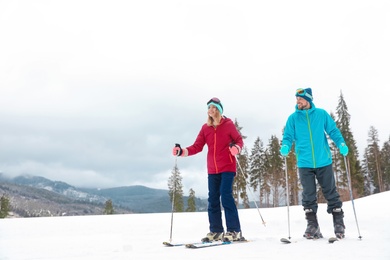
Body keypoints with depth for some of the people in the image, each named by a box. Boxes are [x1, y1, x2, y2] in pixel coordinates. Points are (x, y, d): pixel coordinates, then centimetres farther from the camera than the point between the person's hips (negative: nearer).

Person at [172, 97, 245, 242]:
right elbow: (197, 147, 4)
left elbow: (239, 140, 3)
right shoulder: (205, 128, 8)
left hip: (227, 167, -4)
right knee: (213, 199, 4)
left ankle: (234, 231, -5)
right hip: (212, 170, 4)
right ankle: (216, 231, 14)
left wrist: (236, 148, -20)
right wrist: (182, 151, -11)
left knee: (226, 196, -13)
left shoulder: (228, 124, -1)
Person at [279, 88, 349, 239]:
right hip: (304, 163, 1)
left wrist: (341, 144, -10)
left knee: (331, 193, 7)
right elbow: (288, 137, 5)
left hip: (323, 161, 0)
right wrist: (285, 147, -16)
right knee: (308, 195, 4)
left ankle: (339, 224, 20)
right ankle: (312, 226, 14)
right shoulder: (293, 118, 4)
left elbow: (333, 131, 6)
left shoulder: (321, 114, 3)